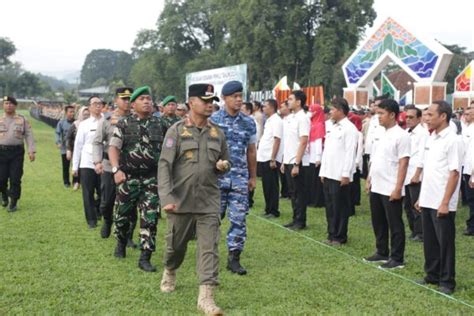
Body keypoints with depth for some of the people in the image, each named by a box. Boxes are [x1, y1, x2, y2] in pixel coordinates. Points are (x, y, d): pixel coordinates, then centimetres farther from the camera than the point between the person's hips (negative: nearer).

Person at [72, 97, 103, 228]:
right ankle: (91, 220, 12)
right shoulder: (84, 125, 2)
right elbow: (78, 145, 6)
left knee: (103, 192, 8)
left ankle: (98, 211, 32)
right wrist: (75, 166, 6)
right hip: (87, 163, 0)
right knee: (88, 193, 3)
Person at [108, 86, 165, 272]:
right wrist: (116, 169, -20)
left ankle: (145, 258, -2)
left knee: (150, 218, -6)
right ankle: (121, 243, 39)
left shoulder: (160, 124, 7)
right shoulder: (124, 124, 0)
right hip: (128, 177, -1)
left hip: (152, 179, 1)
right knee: (123, 215, 12)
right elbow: (113, 147, -7)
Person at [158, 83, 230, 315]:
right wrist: (166, 198, -19)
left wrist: (224, 165, -5)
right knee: (176, 244, 14)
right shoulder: (176, 131, -5)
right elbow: (164, 165, -10)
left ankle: (206, 296, -4)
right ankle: (169, 272, 44)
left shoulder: (217, 133, 7)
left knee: (209, 248, -6)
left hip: (209, 202, 2)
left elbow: (226, 161, 20)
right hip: (181, 201, -2)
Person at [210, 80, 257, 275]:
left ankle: (234, 258, 9)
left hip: (240, 178, 2)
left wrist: (253, 177, 16)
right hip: (217, 177, -2)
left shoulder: (249, 123, 8)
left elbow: (251, 151, 14)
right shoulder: (213, 120, -1)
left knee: (239, 219, 1)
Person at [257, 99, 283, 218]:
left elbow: (277, 140, -17)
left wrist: (273, 159, -20)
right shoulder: (268, 120, 16)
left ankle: (274, 211, 4)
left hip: (271, 159, -9)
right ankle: (268, 209, 20)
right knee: (266, 185, 12)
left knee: (272, 186, -2)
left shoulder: (276, 121, -11)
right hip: (264, 158, 9)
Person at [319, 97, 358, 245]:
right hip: (328, 174, 8)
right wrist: (323, 171, 15)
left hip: (340, 176, -8)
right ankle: (331, 234, 20)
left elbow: (350, 153, -15)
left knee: (340, 207, 0)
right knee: (330, 206, 12)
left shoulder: (349, 128, -10)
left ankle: (339, 237, 8)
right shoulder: (332, 128, 16)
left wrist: (346, 174, -18)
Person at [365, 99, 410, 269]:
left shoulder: (401, 135, -13)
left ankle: (397, 258, 10)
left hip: (391, 189, -8)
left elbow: (403, 164, -16)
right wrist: (369, 179, 14)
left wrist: (398, 188, -18)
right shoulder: (379, 133, 10)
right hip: (376, 187, 8)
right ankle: (382, 253, 29)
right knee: (378, 222, 17)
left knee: (394, 224, 2)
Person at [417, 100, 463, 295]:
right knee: (429, 241, 15)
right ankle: (432, 275, 27)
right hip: (427, 201, 8)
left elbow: (454, 173, -17)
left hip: (442, 204, -7)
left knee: (445, 243, 3)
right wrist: (421, 197, 15)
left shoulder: (452, 140, -14)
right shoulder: (431, 138, 10)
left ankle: (447, 281, 13)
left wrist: (445, 202, -19)